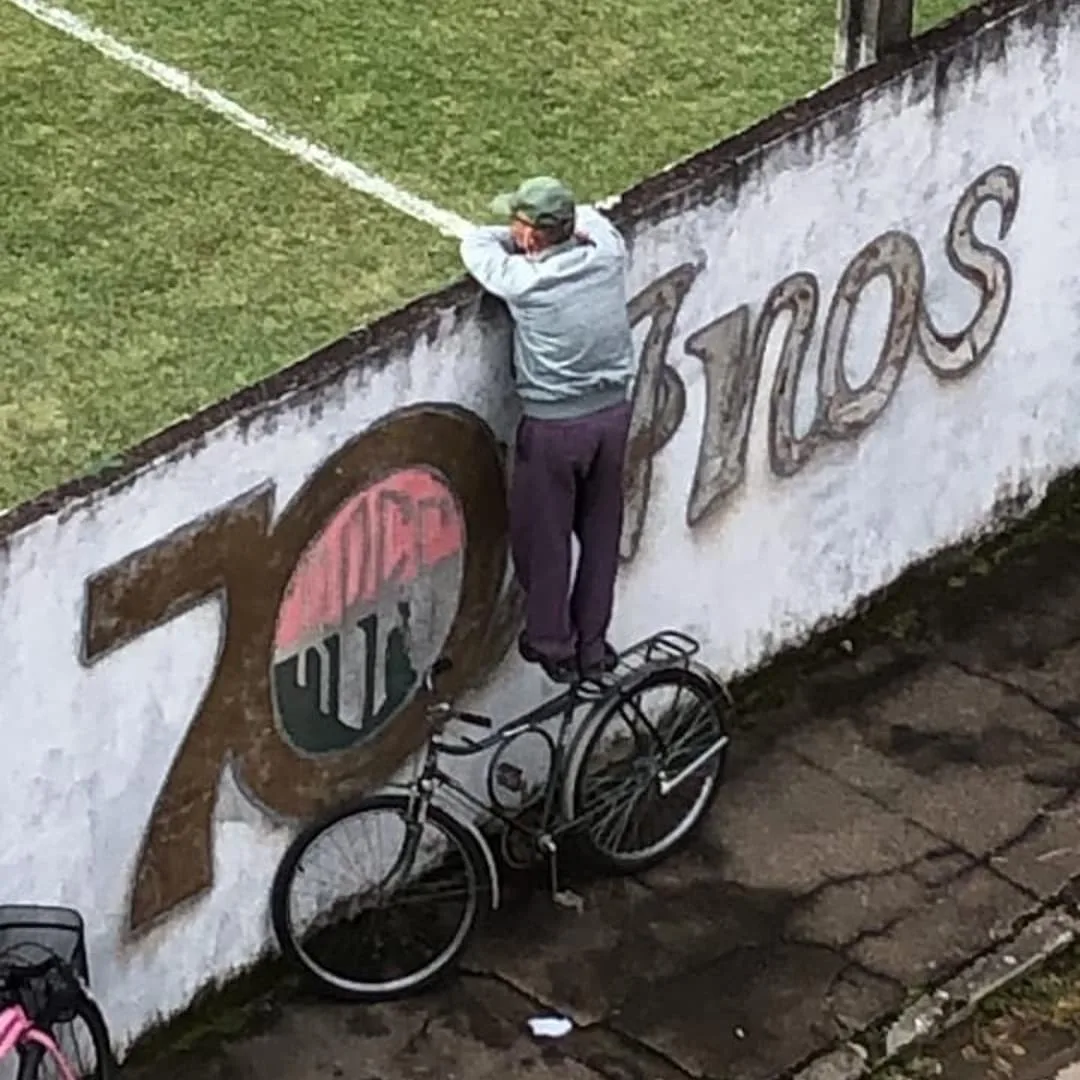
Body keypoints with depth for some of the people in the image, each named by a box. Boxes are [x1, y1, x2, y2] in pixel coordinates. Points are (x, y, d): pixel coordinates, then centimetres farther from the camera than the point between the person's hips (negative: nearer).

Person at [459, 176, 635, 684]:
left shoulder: (525, 281, -21)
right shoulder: (608, 254, -7)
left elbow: (475, 242, -2)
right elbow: (591, 217, 18)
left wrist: (518, 241, 8)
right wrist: (564, 227, 9)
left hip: (554, 426, -5)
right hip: (612, 412, 5)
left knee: (543, 537, 13)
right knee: (600, 532, 19)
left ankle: (551, 645, 25)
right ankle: (593, 643, 30)